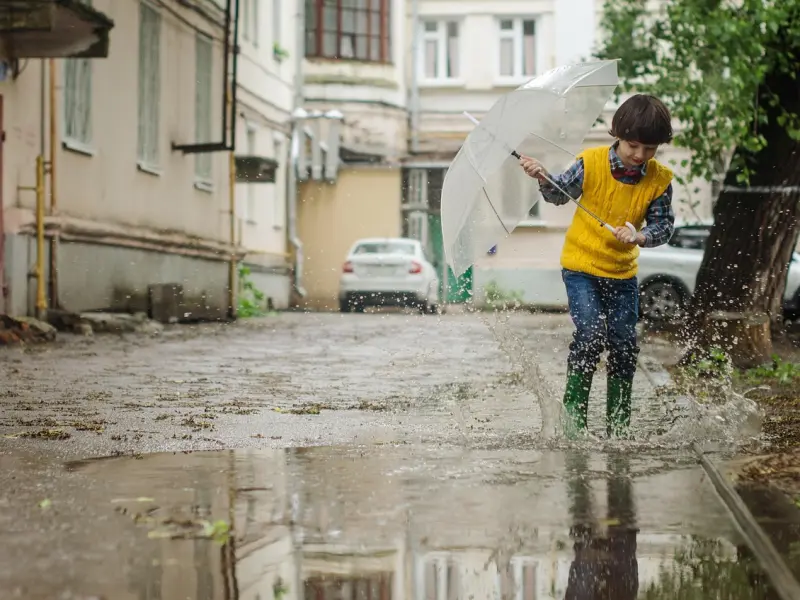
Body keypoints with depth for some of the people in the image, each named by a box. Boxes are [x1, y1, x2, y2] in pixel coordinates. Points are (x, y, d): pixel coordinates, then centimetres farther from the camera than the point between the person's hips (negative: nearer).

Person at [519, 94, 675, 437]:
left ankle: (618, 426, 16)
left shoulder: (659, 180, -8)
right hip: (581, 266, -3)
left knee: (624, 345, 2)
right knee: (591, 335, -18)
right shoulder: (591, 164, -13)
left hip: (623, 271, 3)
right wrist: (543, 178, -19)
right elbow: (560, 194, 0)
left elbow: (664, 225, -5)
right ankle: (573, 415, -4)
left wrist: (640, 236, -25)